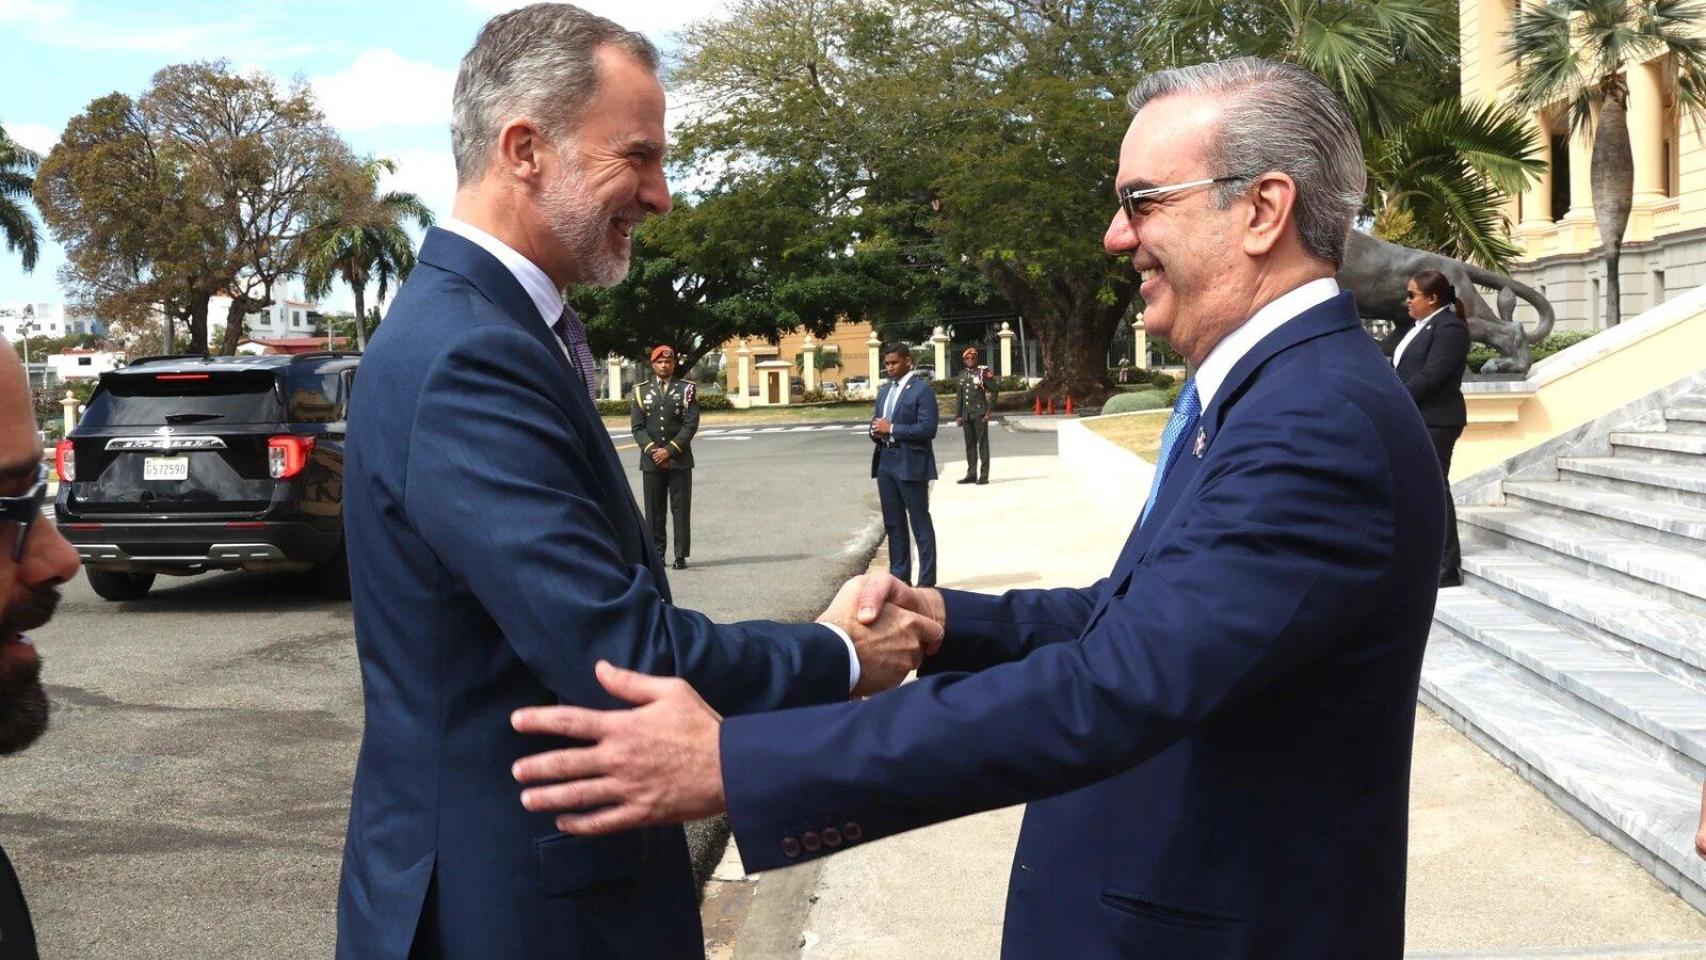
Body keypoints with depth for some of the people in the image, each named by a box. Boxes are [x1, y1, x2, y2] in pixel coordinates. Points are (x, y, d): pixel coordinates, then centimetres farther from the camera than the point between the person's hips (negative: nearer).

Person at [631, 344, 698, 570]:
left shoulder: (687, 390, 4)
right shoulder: (642, 391, 9)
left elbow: (691, 424, -4)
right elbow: (637, 426, 4)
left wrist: (670, 450, -12)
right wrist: (653, 450, -10)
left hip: (679, 460, -2)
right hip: (651, 461, 2)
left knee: (681, 508, -1)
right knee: (654, 509, 3)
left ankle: (681, 555, 2)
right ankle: (656, 554, 9)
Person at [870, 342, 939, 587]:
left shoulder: (922, 389, -8)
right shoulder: (884, 390, 16)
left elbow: (928, 429, -17)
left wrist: (892, 429, -17)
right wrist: (876, 431, -1)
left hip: (910, 464, -8)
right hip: (886, 461, 8)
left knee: (920, 524, -1)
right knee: (893, 523, 12)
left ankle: (927, 581, 3)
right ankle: (898, 576, 20)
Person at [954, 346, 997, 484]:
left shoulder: (983, 372, -3)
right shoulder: (962, 374, 13)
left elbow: (993, 391, -4)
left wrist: (989, 411, -9)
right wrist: (958, 415, 12)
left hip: (980, 413, -6)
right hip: (966, 415, 6)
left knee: (982, 443, -3)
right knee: (970, 444, 10)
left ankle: (984, 475, -1)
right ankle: (971, 474, 16)